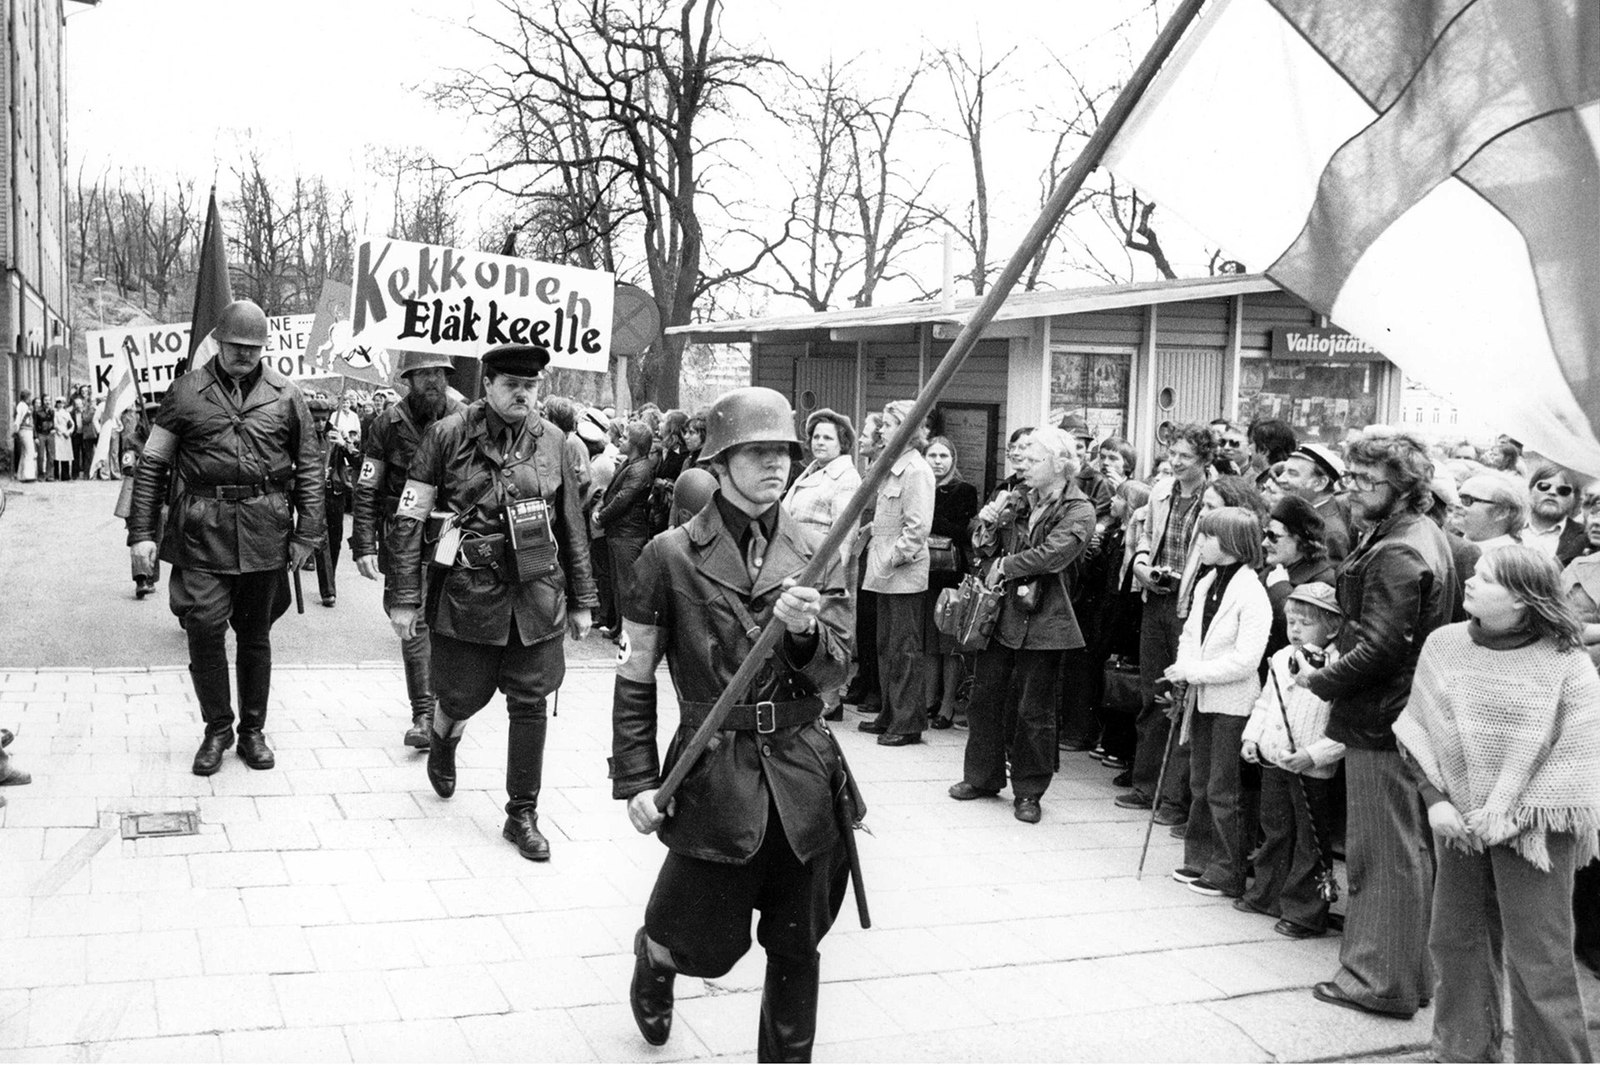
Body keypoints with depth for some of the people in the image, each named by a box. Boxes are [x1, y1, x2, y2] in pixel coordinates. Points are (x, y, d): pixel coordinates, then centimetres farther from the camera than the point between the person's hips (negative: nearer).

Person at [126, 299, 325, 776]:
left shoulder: (286, 396, 5)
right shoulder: (187, 392, 3)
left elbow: (309, 468, 8)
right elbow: (152, 464, 5)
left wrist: (307, 534, 2)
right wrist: (142, 532, -1)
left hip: (264, 530, 1)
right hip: (202, 527, -1)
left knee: (255, 634, 11)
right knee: (204, 629, -5)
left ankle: (253, 730, 23)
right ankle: (217, 728, 13)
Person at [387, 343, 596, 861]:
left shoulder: (552, 440, 4)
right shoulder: (448, 435, -6)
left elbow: (571, 525, 11)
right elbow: (409, 520, -4)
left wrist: (581, 599, 11)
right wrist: (404, 596, -7)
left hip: (536, 595, 3)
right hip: (468, 591, -2)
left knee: (529, 703, 5)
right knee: (464, 693, 7)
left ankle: (522, 814, 18)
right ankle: (442, 740, 45)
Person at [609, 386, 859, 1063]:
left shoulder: (815, 555, 3)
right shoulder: (671, 556, -5)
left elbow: (835, 672, 0)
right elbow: (635, 680, 0)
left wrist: (803, 629, -21)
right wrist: (636, 780, -4)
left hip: (803, 775, 3)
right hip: (715, 775, -2)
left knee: (797, 949, 10)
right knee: (709, 945, 8)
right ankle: (654, 957, 43)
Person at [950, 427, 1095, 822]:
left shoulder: (1079, 511, -5)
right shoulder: (1017, 502, 10)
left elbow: (1052, 555, -19)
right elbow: (986, 550, 12)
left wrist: (1005, 565, -11)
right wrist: (986, 526, -8)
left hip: (1041, 619, -5)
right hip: (999, 612, 5)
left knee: (1034, 709, 2)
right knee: (986, 697, 11)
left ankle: (1028, 792, 15)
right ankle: (982, 776, 26)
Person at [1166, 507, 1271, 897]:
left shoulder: (1252, 594, -17)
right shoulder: (1206, 584, 7)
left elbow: (1245, 660, -21)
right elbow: (1190, 634, 16)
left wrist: (1194, 672, -19)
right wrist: (1183, 668, -4)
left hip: (1232, 704, -8)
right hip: (1202, 697, 8)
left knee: (1223, 791, 0)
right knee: (1201, 785, 16)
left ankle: (1228, 874, 11)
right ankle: (1200, 860, 28)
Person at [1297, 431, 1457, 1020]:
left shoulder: (1396, 553, -20)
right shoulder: (1424, 535, 12)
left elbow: (1380, 648, -25)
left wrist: (1322, 680, -12)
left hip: (1381, 719, -10)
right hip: (1408, 711, 10)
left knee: (1384, 850, -1)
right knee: (1409, 849, 18)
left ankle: (1381, 980, 8)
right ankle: (1409, 971, 30)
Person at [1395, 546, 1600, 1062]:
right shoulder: (1443, 645, 1)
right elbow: (1417, 729, 5)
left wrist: (1510, 815, -15)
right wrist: (1436, 800, -5)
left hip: (1531, 827, -4)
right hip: (1459, 823, 4)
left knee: (1538, 960, -1)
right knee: (1454, 942, 13)